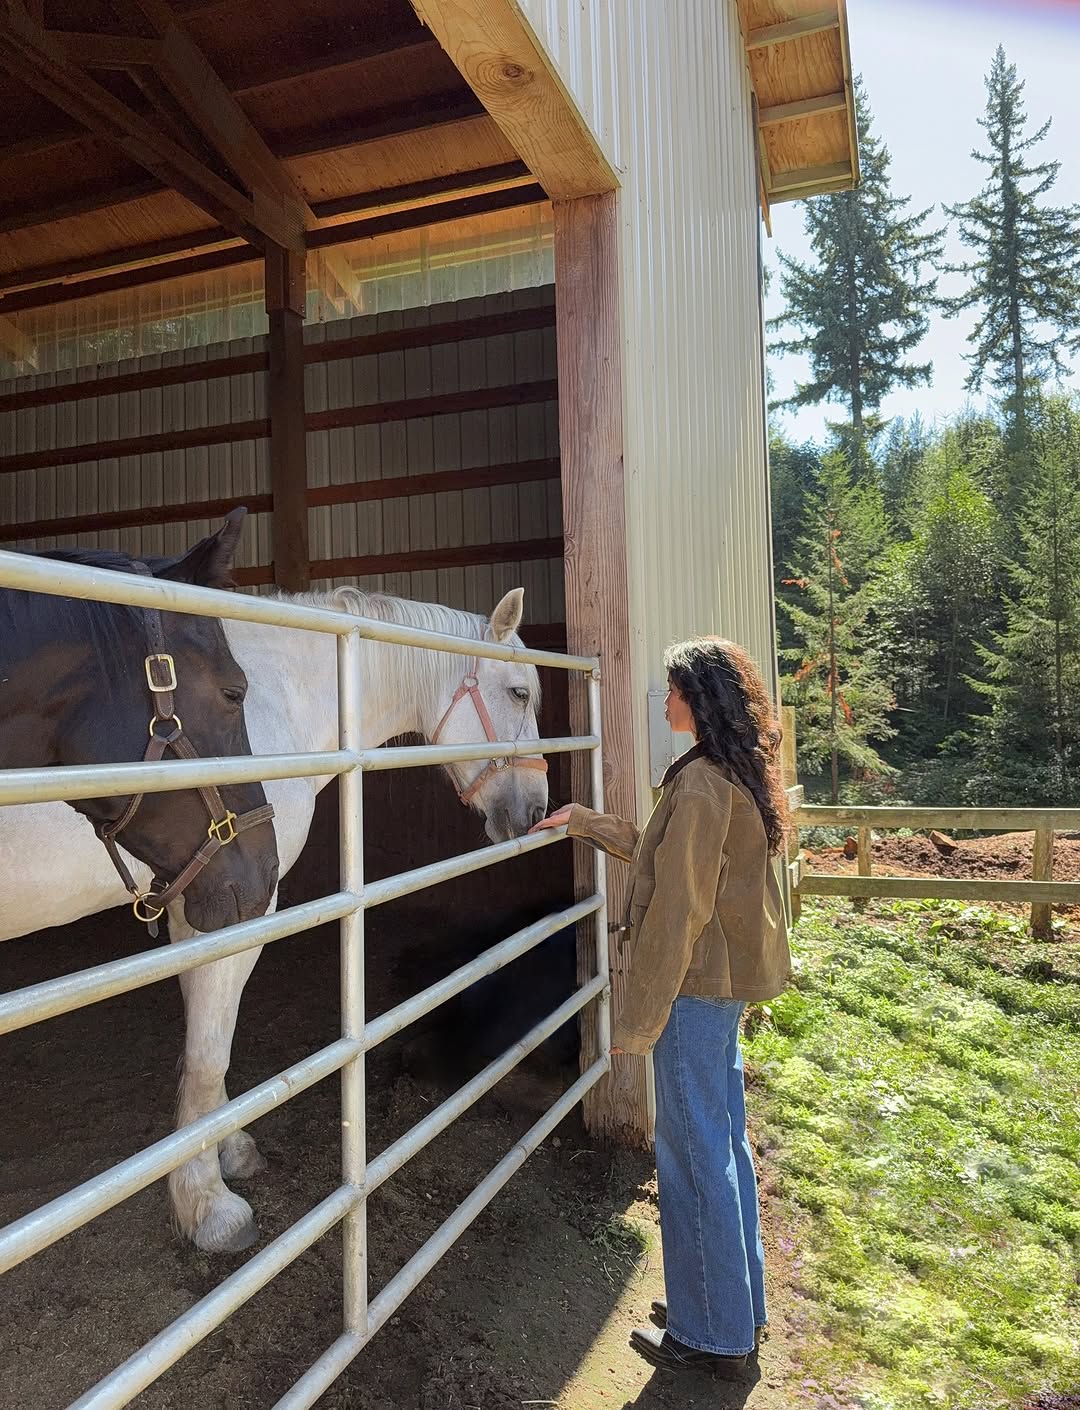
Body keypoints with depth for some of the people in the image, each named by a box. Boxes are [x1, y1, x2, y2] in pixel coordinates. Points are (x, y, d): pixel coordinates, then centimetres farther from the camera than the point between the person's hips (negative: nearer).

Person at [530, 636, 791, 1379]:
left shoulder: (700, 783, -21)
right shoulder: (737, 777, 9)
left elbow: (677, 912, -22)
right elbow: (664, 857, 19)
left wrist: (640, 1018, -16)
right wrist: (586, 822, 20)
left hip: (698, 987, -10)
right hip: (731, 982, 10)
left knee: (694, 1155, 5)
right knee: (724, 1143, 20)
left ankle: (712, 1335, 22)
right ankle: (740, 1306, 37)